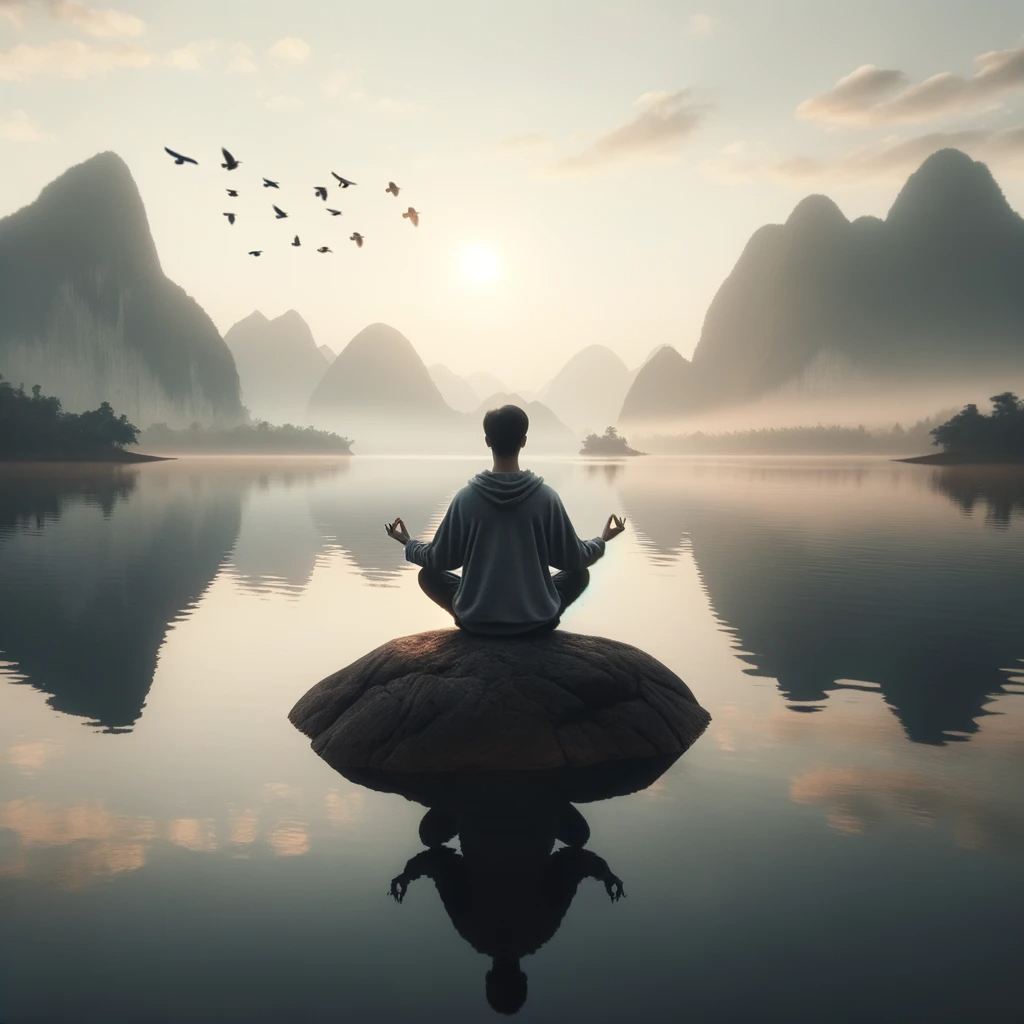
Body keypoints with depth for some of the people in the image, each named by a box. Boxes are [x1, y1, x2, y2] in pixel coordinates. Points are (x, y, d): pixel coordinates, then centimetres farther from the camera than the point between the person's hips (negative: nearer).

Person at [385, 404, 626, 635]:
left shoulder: (465, 498, -10)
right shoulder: (546, 497, -10)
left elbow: (439, 559, 1)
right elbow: (573, 558, 0)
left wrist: (408, 543, 22)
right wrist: (602, 540, 21)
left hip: (476, 619, 0)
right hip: (537, 619, 0)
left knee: (428, 574, 23)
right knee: (580, 572, 25)